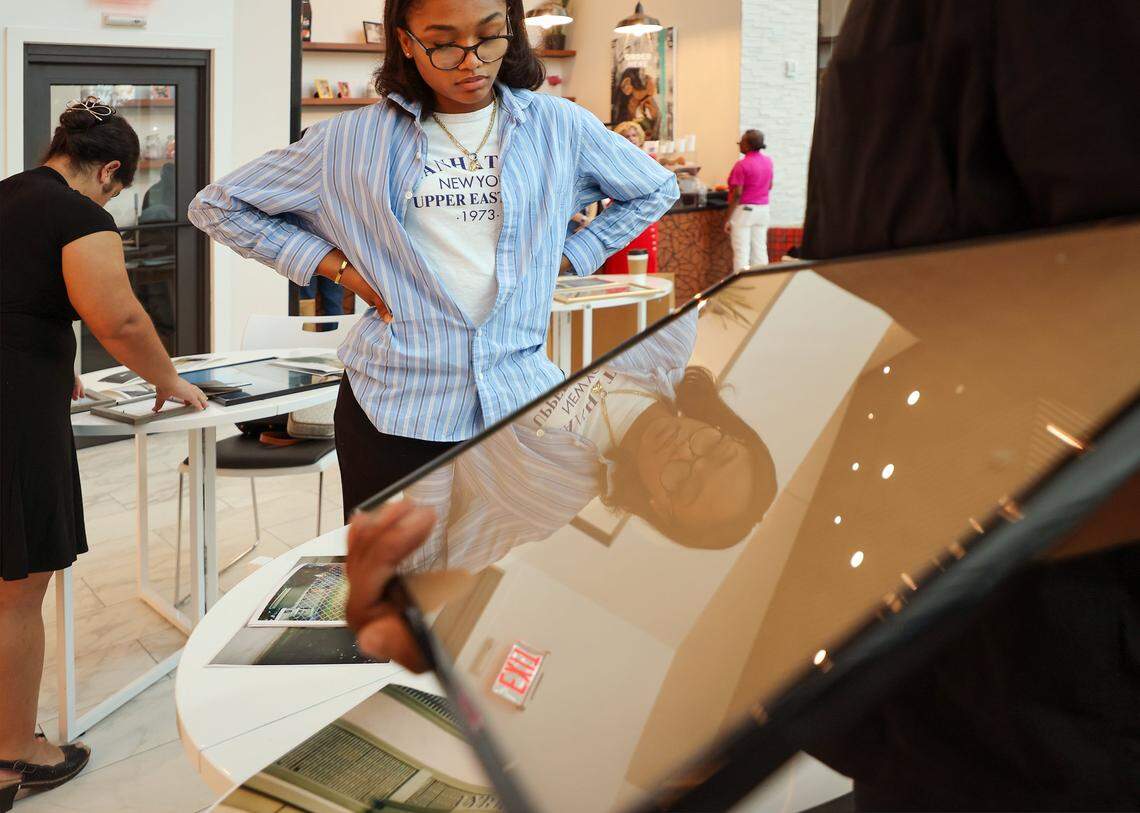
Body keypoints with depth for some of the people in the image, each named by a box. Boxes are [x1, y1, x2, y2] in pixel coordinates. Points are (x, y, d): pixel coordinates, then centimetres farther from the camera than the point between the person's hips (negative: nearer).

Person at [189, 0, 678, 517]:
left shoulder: (557, 126, 4)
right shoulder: (353, 140, 0)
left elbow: (657, 189, 20)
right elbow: (217, 206, 6)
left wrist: (569, 257, 8)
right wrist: (335, 264, -2)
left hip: (520, 400, 1)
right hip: (393, 414, -1)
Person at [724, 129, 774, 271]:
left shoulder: (742, 165, -16)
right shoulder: (768, 161, 5)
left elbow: (737, 194, -18)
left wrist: (727, 219, -14)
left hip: (743, 209, -7)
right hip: (763, 210, 7)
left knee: (741, 252, -2)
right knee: (760, 249, 11)